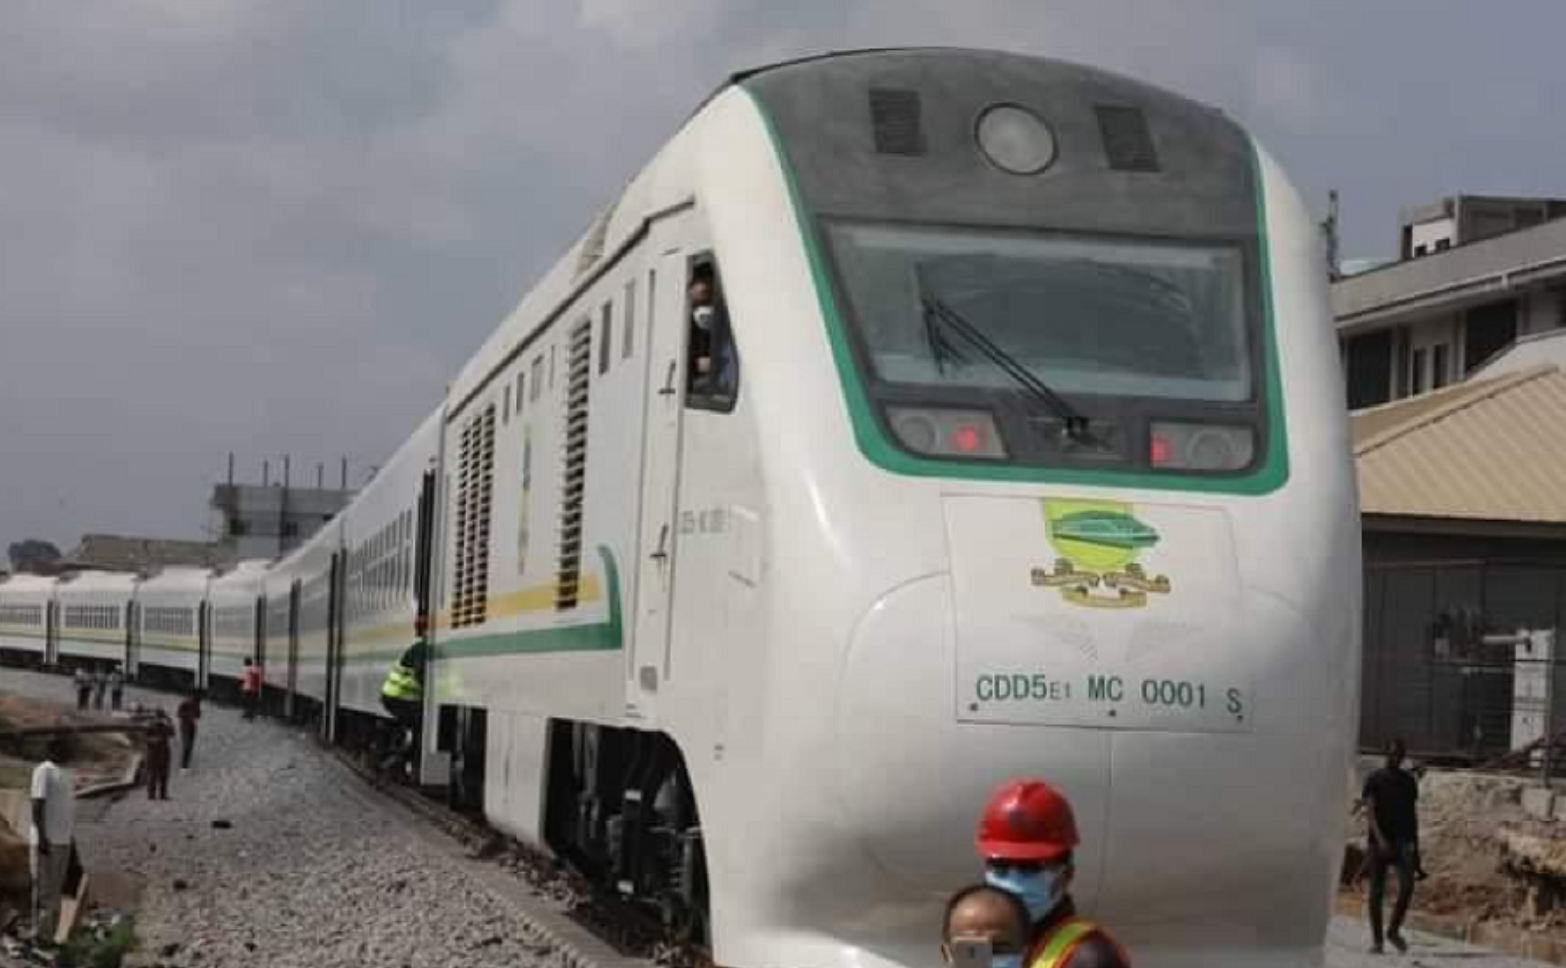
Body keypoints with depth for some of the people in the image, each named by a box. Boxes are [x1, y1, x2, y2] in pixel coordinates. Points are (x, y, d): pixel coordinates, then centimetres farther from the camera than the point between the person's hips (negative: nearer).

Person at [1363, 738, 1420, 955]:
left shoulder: (1408, 780, 12)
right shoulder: (1374, 780, 0)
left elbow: (1413, 813, 15)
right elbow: (1370, 811, -9)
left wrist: (1416, 846, 12)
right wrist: (1379, 838, -24)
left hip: (1403, 841, 2)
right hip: (1379, 842, -2)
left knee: (1407, 886, -15)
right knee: (1377, 891, 0)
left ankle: (1394, 930, 4)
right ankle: (1376, 939, 8)